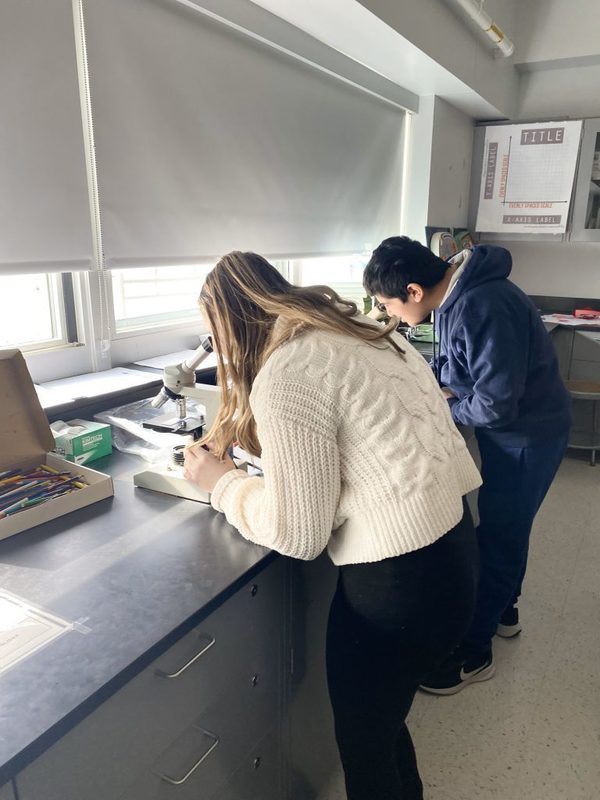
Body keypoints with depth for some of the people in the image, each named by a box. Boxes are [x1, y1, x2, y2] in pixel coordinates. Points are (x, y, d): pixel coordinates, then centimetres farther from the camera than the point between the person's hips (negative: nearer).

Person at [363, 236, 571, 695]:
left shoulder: (481, 309, -32)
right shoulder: (453, 293, -3)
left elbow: (496, 406, -30)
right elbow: (451, 361, 13)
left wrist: (439, 406, -14)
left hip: (528, 433, -9)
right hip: (510, 428, 9)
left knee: (497, 537, 2)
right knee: (506, 526, 23)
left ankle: (473, 654, 19)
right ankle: (503, 610, 45)